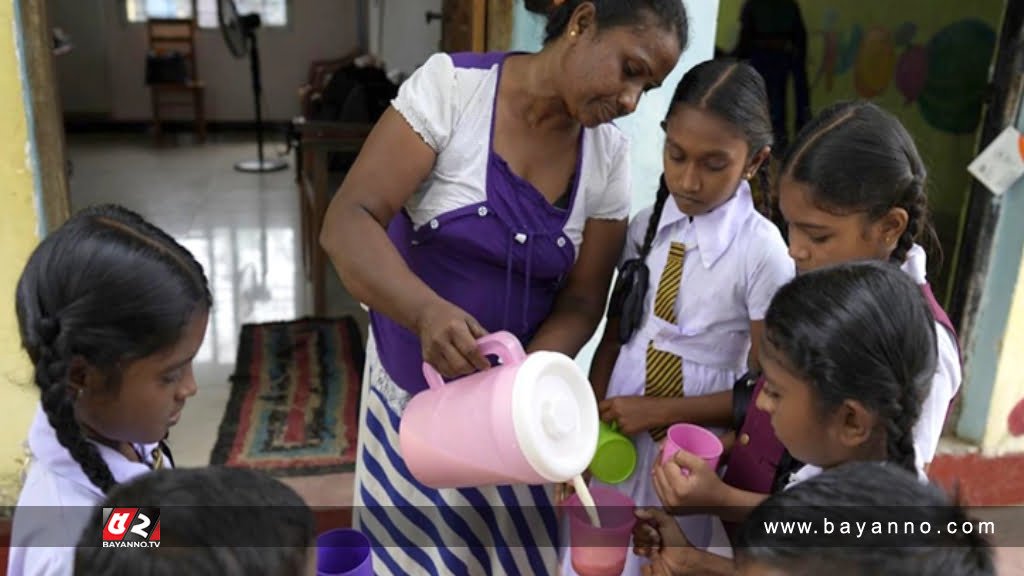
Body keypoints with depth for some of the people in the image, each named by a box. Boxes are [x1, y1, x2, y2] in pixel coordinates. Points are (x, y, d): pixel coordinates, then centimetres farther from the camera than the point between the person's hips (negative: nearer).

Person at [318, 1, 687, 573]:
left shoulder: (610, 154, -5)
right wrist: (428, 311, -39)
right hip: (414, 387, -2)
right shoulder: (452, 85, -16)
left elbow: (581, 300, -4)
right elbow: (349, 222, -21)